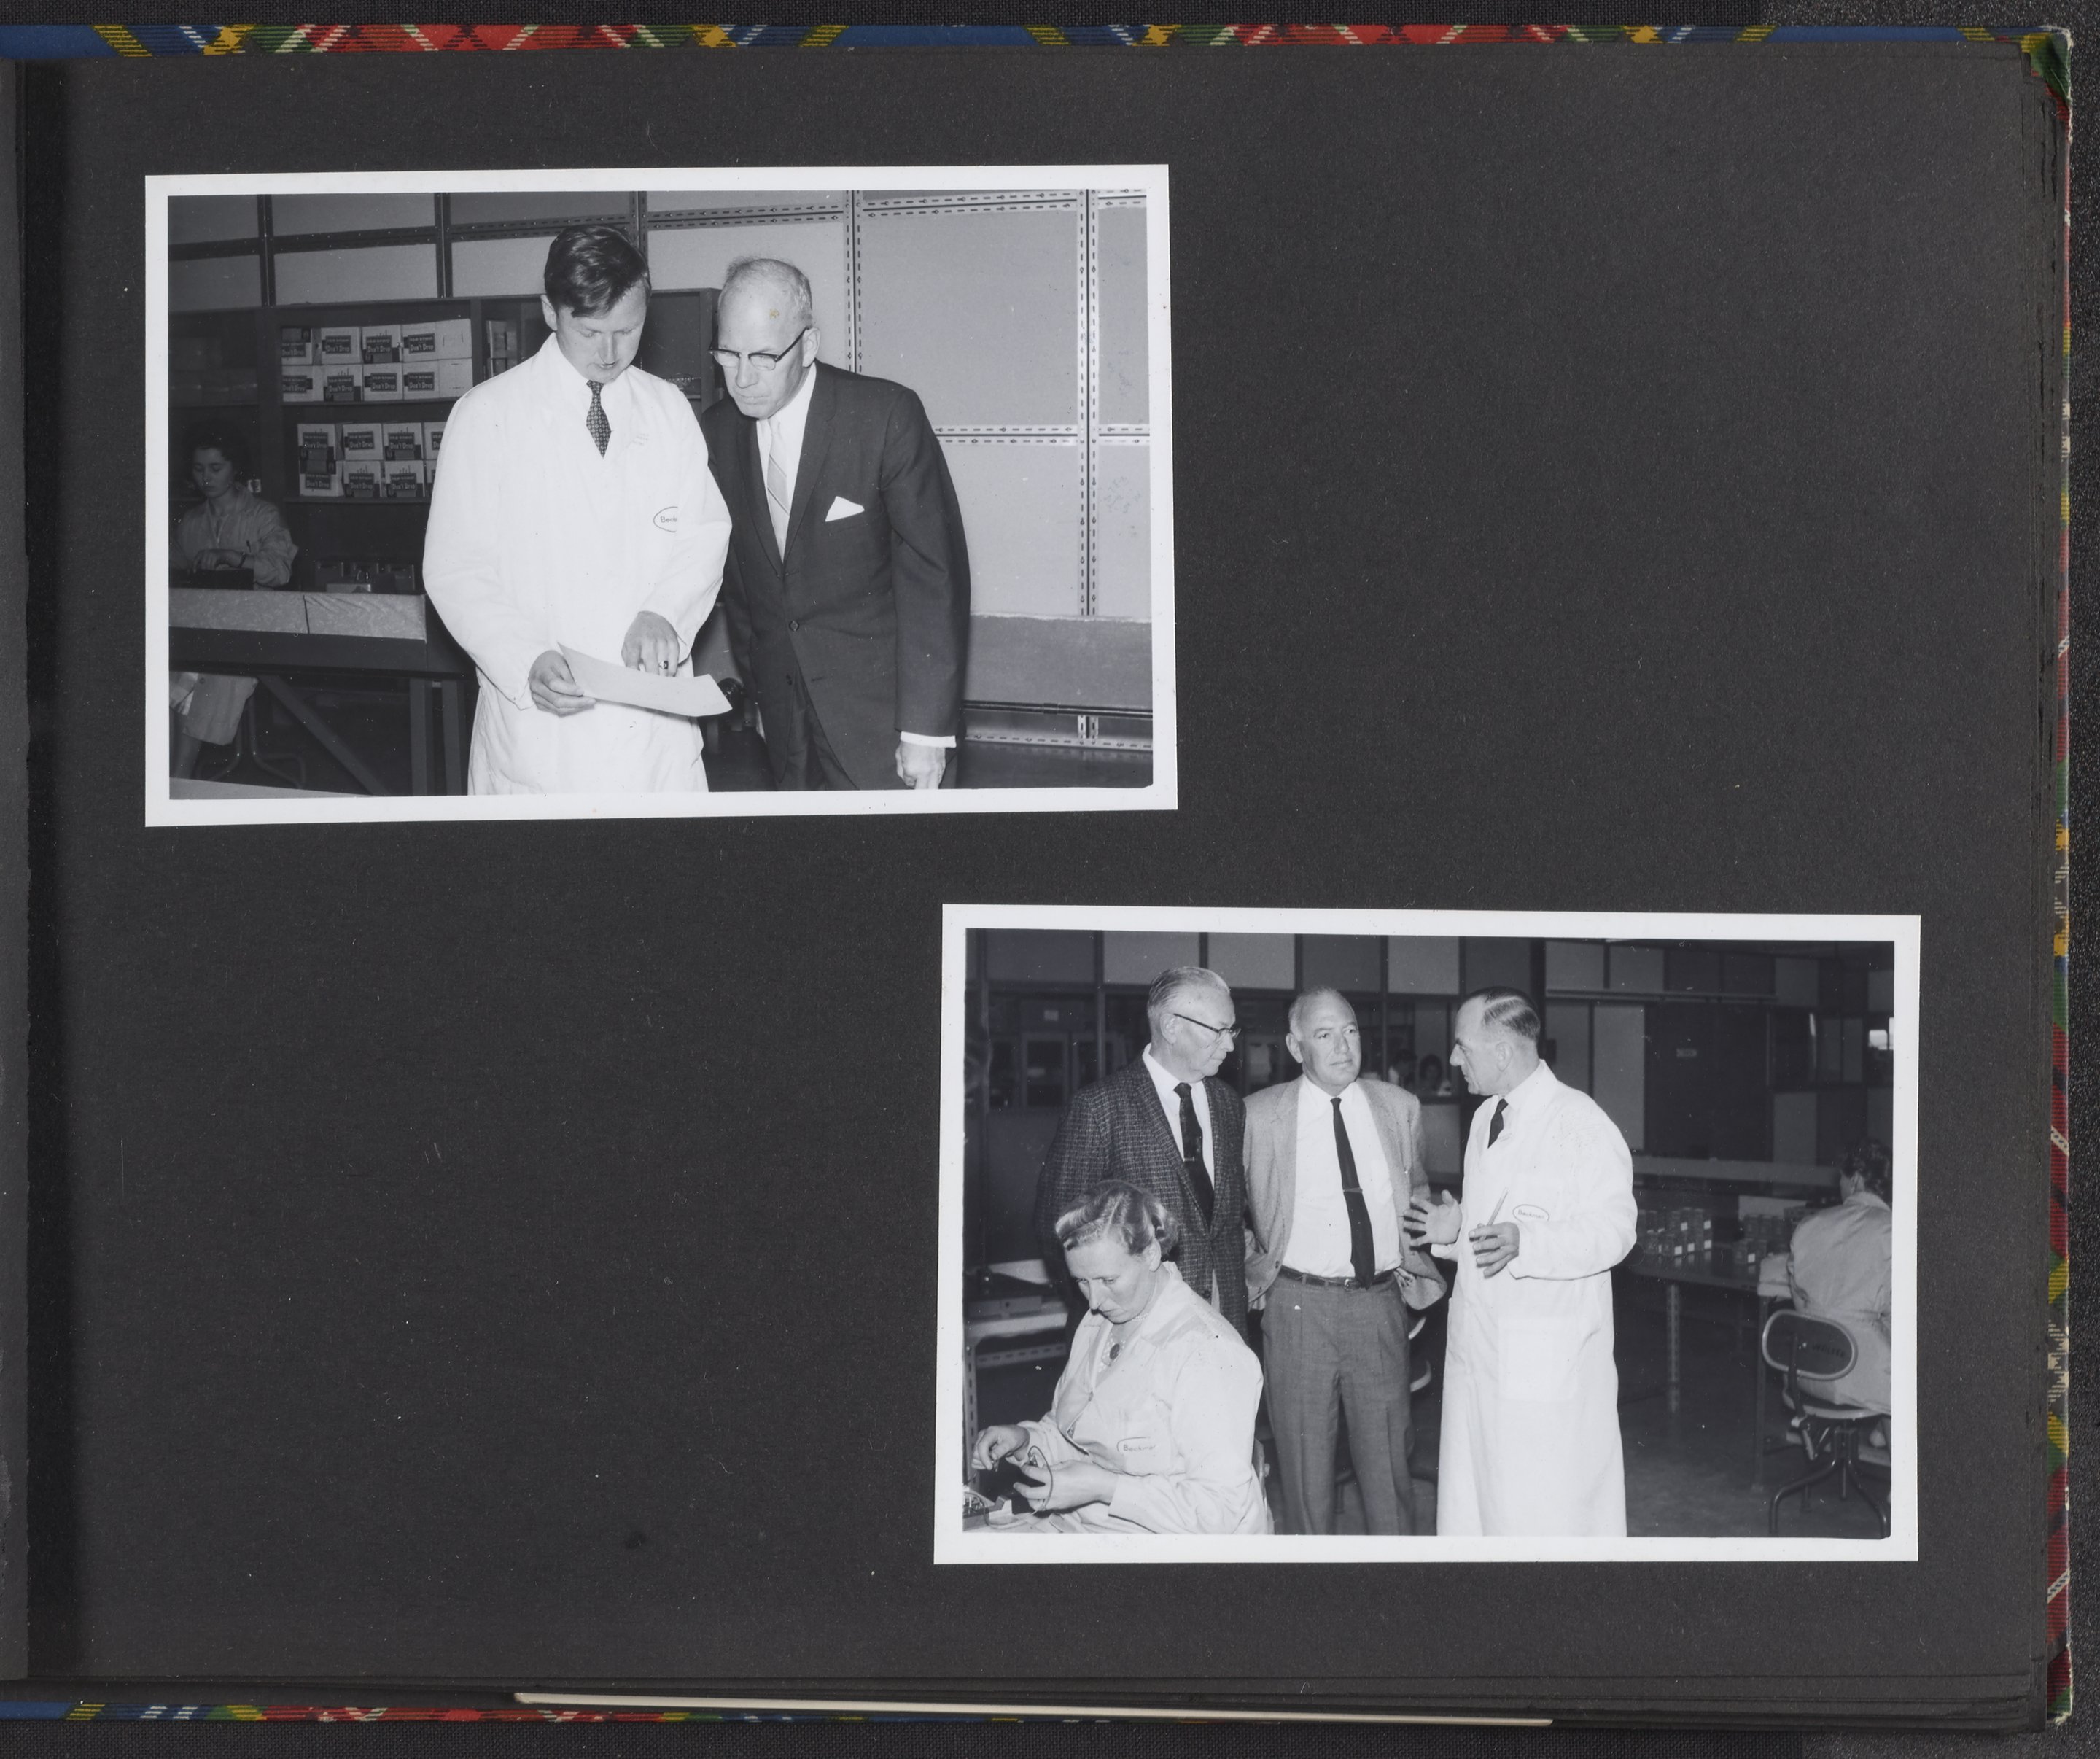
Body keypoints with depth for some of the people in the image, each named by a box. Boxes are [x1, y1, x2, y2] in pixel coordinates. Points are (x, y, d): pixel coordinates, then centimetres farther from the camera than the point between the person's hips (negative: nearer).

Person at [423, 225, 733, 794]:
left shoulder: (669, 409, 10)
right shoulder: (488, 415, -2)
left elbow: (704, 534, 8)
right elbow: (456, 571, -4)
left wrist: (666, 613, -13)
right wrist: (526, 661, -20)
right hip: (539, 721, -3)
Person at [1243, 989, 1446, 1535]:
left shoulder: (1400, 1108, 6)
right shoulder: (1259, 1115, -2)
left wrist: (1418, 1269, 11)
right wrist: (1253, 1266, 2)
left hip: (1380, 1303, 2)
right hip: (1299, 1302, -2)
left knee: (1388, 1460, 7)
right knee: (1304, 1464, 5)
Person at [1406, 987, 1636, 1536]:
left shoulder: (1580, 1122, -12)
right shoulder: (1485, 1119, 16)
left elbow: (1613, 1228, -18)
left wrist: (1523, 1243, -31)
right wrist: (1457, 1229, 8)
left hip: (1547, 1360, -8)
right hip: (1479, 1345, 8)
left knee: (1541, 1513, -5)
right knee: (1470, 1501, 11)